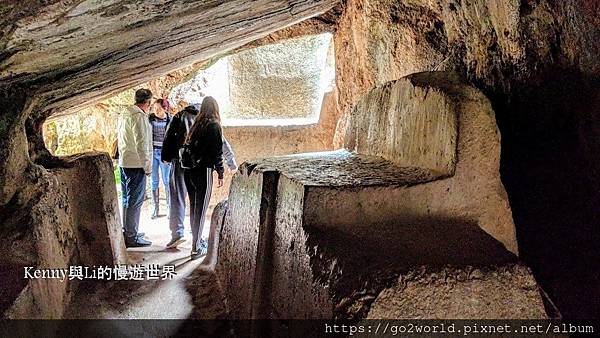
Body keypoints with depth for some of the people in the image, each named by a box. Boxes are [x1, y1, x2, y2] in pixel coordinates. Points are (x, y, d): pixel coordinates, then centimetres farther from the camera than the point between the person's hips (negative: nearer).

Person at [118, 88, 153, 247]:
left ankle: (126, 232, 27)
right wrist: (147, 166, -13)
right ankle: (131, 237, 0)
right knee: (135, 201, -4)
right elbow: (141, 143, -19)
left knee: (126, 199, 17)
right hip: (136, 164, -10)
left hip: (123, 163, 10)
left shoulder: (124, 114, 15)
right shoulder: (139, 116, -15)